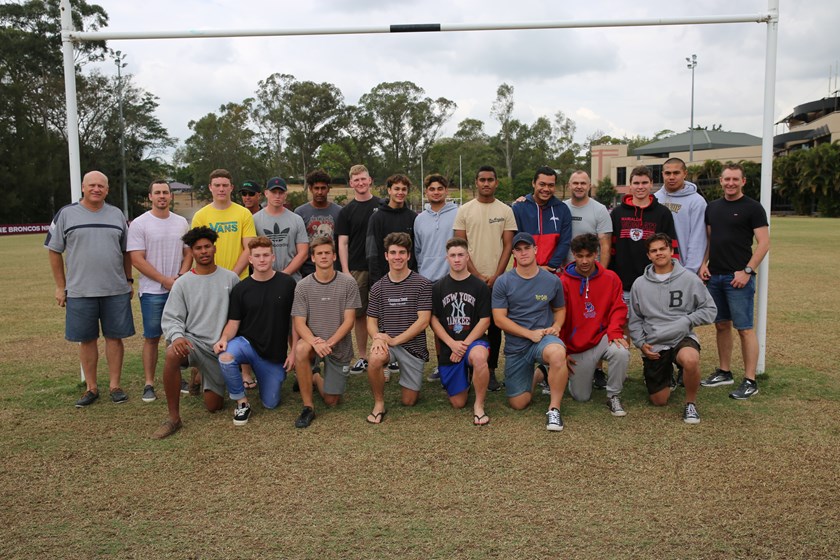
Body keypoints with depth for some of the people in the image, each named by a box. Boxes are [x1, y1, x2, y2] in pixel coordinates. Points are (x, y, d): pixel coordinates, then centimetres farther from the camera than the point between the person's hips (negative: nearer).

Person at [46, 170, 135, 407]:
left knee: (114, 337, 5)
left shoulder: (117, 215, 8)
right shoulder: (66, 214, 1)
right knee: (87, 340, 6)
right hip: (80, 291, -1)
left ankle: (115, 385, 15)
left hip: (116, 290, 1)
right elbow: (54, 251, 4)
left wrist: (129, 280, 9)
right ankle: (91, 388, 18)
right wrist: (60, 286, 1)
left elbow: (126, 251, 14)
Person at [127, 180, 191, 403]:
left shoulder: (181, 223, 9)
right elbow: (137, 259, -10)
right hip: (152, 291, -3)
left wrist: (181, 276, -6)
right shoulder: (139, 224, -4)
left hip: (179, 289, 4)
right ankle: (149, 384, 10)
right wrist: (166, 280, -13)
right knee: (152, 337, 2)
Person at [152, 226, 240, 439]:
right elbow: (170, 318, -2)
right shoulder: (182, 283, 2)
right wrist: (177, 336, -24)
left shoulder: (230, 278, 2)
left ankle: (200, 378, 38)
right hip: (193, 341, -1)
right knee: (172, 354, -39)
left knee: (213, 405, 1)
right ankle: (173, 418, -23)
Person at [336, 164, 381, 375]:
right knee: (360, 314, 5)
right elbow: (343, 243, 3)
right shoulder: (346, 211, 6)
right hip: (356, 269, 0)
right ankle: (362, 357, 15)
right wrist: (345, 271, -6)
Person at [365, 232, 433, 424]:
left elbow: (423, 321, -11)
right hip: (386, 342, 1)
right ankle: (379, 404, -11)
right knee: (374, 359, -35)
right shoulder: (378, 287, 4)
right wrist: (376, 337, -18)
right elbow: (371, 321, 5)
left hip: (413, 345, -1)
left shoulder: (422, 284, -6)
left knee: (409, 401, 3)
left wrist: (395, 340, -17)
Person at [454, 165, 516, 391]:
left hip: (497, 278, 1)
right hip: (471, 278, 0)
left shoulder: (505, 211, 5)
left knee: (495, 326, 5)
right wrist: (477, 275, -7)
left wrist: (495, 276, -7)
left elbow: (508, 246, 2)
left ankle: (491, 371, 14)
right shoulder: (464, 210, 3)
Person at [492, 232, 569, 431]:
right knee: (518, 404, 6)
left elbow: (560, 309, 16)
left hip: (544, 338, -1)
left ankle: (554, 408, -21)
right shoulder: (503, 282, -5)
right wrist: (530, 333, -15)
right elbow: (499, 318, -7)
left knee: (557, 353, -40)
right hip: (516, 346, 1)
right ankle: (535, 376, 39)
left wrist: (556, 326, -6)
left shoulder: (552, 280, 1)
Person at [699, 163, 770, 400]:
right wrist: (704, 263, 5)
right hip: (715, 276, 6)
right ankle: (724, 372, 23)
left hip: (738, 277, -6)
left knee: (744, 328, -5)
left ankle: (750, 381, 2)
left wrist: (747, 271, -15)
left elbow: (764, 243, -8)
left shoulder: (752, 208, -5)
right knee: (721, 325, 12)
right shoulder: (712, 207, 13)